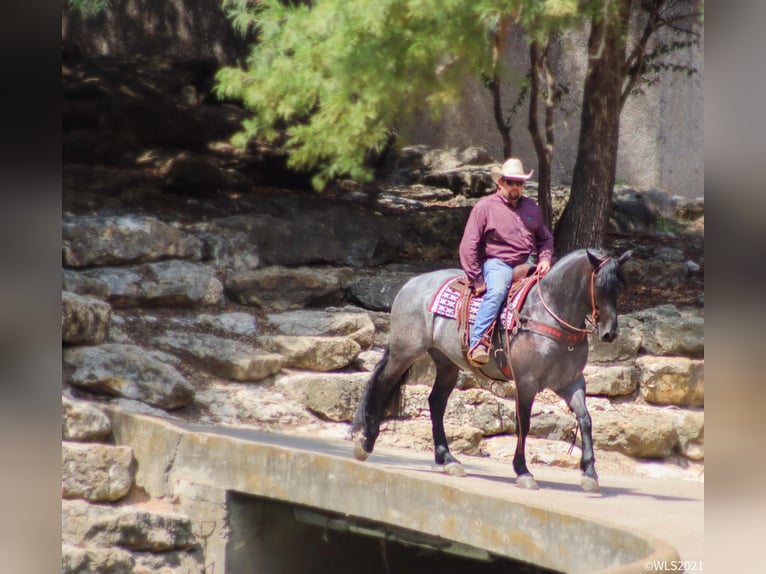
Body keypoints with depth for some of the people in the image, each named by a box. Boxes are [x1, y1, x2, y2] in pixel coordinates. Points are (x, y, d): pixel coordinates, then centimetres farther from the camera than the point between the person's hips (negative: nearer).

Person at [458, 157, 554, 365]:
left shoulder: (532, 207, 16)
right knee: (497, 292, -36)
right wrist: (477, 280, -10)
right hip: (499, 264, -6)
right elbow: (468, 246, -4)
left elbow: (546, 239, 26)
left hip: (529, 265, 6)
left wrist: (545, 259, 3)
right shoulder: (485, 207, -1)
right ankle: (477, 344, -42)